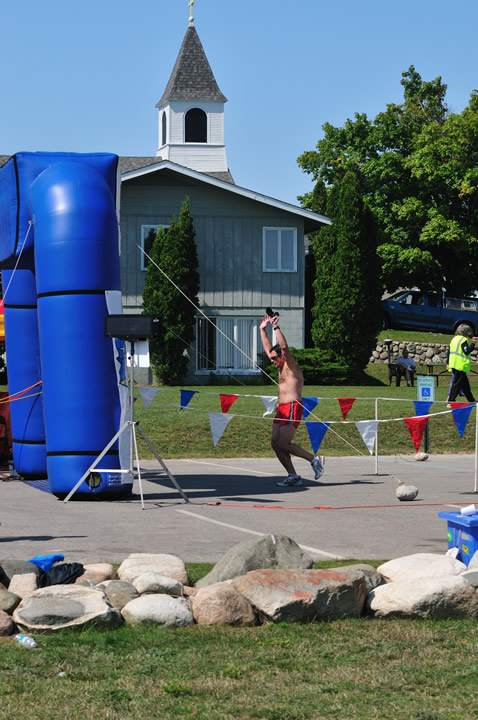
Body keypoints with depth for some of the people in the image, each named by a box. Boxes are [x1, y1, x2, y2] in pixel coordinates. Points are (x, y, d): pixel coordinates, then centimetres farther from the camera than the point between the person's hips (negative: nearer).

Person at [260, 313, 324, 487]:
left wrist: (276, 328, -21)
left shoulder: (291, 367, -4)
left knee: (283, 444, -15)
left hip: (292, 408, -10)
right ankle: (293, 476, 3)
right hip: (281, 410, 10)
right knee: (275, 443, 0)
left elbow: (284, 347, -19)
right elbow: (267, 348, 25)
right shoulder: (281, 368, 20)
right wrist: (263, 329, 22)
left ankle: (314, 459, -2)